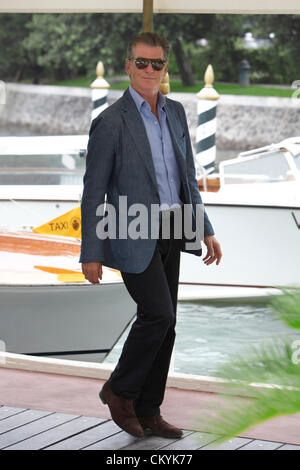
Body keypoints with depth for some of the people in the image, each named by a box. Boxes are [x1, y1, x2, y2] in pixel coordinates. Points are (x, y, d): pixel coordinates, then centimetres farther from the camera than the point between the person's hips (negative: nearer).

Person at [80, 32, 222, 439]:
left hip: (169, 232, 7)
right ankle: (119, 390, 9)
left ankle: (147, 412, 18)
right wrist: (91, 254, -12)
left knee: (164, 322, 8)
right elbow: (94, 191, -11)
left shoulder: (175, 112, 8)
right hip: (133, 234, -7)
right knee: (158, 314, -12)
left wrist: (206, 230, 11)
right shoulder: (111, 121, -12)